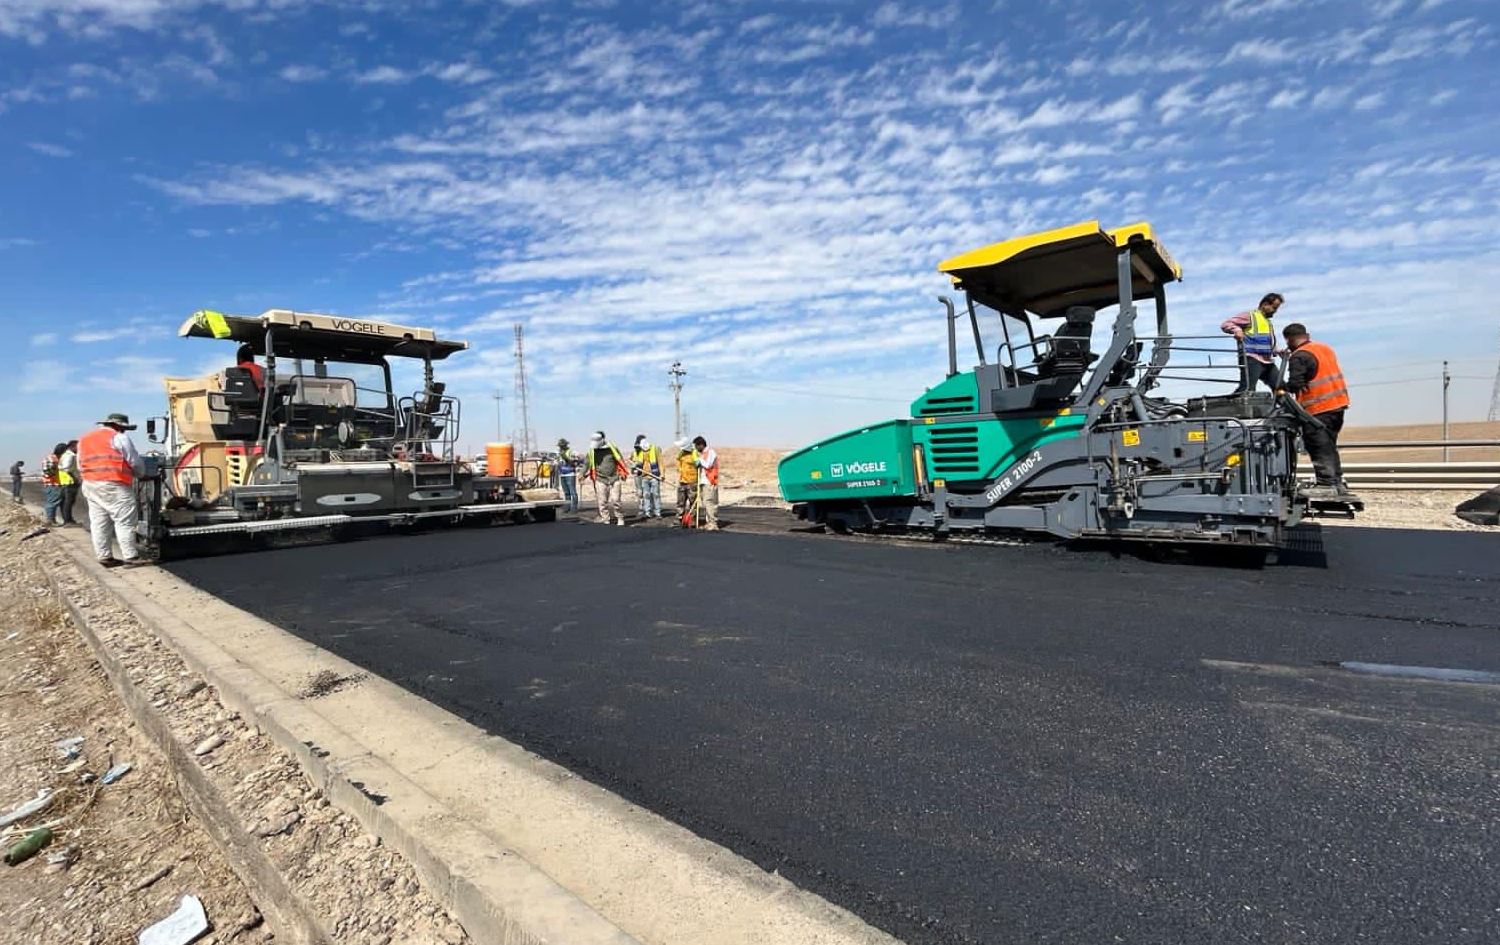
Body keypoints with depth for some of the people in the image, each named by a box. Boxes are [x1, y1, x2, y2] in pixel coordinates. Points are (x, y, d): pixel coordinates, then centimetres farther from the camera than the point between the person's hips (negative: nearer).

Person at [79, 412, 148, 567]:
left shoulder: (84, 439, 19)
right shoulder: (118, 438, -4)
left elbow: (80, 465, 19)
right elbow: (135, 462, -2)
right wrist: (142, 473, 16)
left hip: (90, 485, 8)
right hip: (114, 486, -8)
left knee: (98, 523, 9)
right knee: (124, 522, -6)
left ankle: (104, 557, 11)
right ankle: (130, 557, -7)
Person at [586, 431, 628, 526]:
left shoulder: (612, 448, -3)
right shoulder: (592, 451, 4)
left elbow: (621, 461, 4)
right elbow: (588, 464, 15)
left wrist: (623, 475, 2)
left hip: (614, 478, -2)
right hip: (600, 480, 2)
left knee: (615, 500, -4)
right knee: (602, 501, 1)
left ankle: (620, 518, 11)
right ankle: (605, 519, 9)